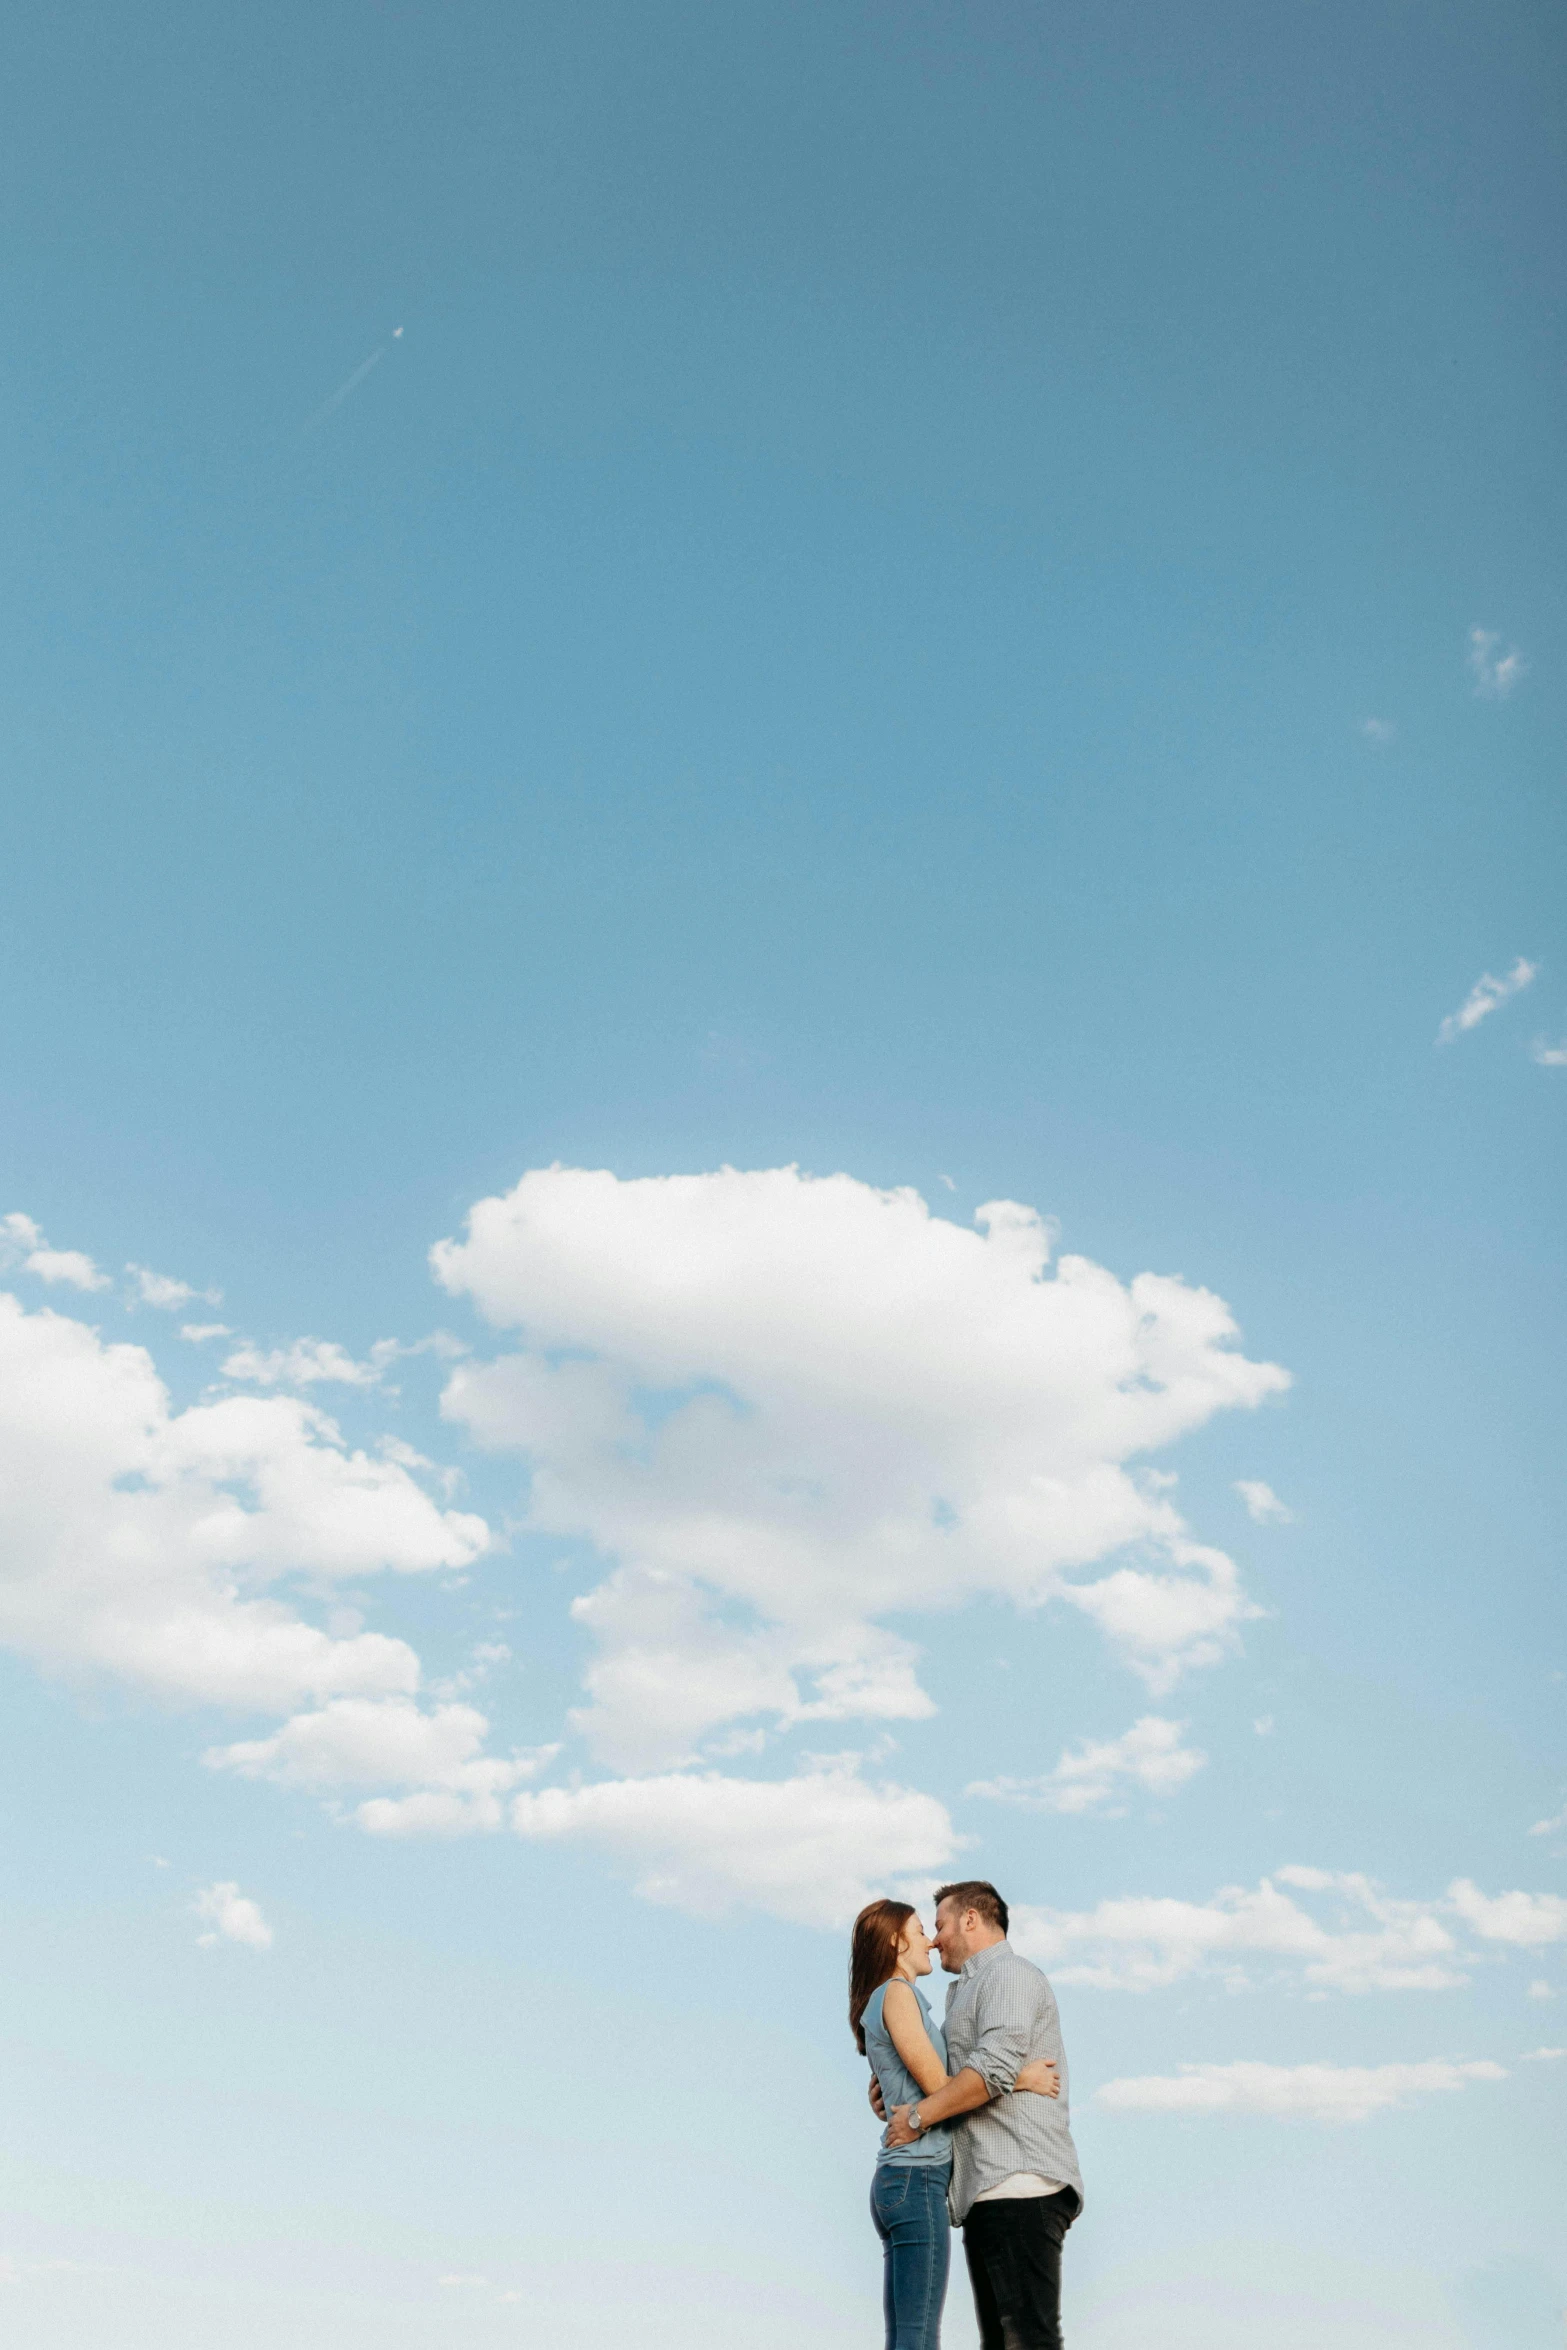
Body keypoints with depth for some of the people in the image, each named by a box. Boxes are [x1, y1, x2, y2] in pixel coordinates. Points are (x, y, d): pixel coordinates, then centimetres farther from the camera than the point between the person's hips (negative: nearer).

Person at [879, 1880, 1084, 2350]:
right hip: (988, 2194, 10)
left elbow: (994, 2069, -18)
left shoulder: (1009, 1975, -4)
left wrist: (918, 2116, -11)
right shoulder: (968, 1993, 27)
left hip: (1019, 2187, -10)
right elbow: (958, 2082, 28)